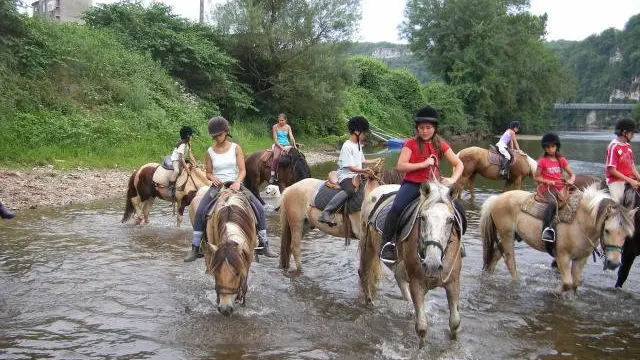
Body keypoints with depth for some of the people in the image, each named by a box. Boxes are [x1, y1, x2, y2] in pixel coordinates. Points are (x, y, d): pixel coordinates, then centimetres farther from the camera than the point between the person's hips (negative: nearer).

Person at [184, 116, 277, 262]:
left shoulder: (235, 148, 1)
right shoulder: (210, 152, 4)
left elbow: (242, 170, -4)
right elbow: (208, 173, 9)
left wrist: (237, 182, -24)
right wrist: (213, 178, -14)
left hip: (235, 184, 0)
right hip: (217, 185, 0)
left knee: (259, 208, -16)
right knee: (200, 212, -23)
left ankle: (263, 245, -5)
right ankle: (195, 247, -13)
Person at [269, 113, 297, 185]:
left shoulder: (288, 127, 7)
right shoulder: (275, 127, -3)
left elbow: (291, 137, 1)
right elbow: (275, 140, -7)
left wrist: (294, 145, -17)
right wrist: (281, 147, -17)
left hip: (287, 145, 4)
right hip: (278, 145, -4)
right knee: (276, 157, -31)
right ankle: (272, 175, -30)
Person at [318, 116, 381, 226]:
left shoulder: (358, 145, 14)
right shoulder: (347, 146, -14)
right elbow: (351, 167, -21)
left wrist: (375, 161, 30)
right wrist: (364, 170, -34)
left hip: (357, 176, 10)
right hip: (346, 176, -10)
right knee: (350, 190, -39)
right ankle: (325, 214, -42)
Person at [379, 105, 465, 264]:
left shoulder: (441, 145, 8)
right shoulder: (411, 144, -1)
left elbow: (459, 164, 9)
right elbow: (400, 166, -10)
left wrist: (453, 179, -10)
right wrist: (423, 164, -16)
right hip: (412, 184, -4)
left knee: (459, 210, -8)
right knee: (397, 208, -32)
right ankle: (386, 244, -18)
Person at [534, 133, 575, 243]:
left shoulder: (561, 160, 13)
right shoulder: (543, 161, 3)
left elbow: (572, 174, 14)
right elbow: (536, 177, 4)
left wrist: (571, 180, -10)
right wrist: (547, 181, -12)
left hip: (560, 187, 5)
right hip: (546, 187, -5)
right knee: (553, 202, -35)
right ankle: (546, 229, -33)